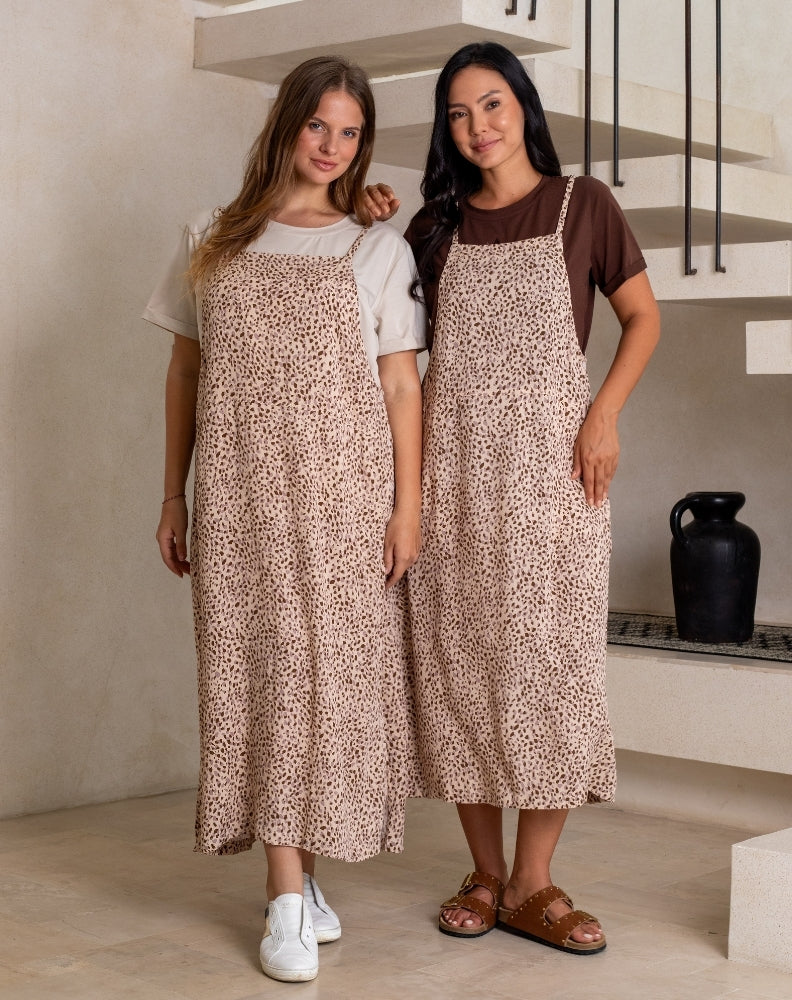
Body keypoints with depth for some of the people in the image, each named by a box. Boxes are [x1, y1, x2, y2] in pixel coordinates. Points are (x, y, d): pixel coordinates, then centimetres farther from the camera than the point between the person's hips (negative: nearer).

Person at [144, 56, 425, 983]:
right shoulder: (213, 244, 12)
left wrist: (408, 505, -3)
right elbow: (185, 372, 13)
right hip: (241, 491, 1)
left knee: (331, 665, -1)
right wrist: (173, 497, 10)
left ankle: (298, 876, 14)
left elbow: (401, 385, 4)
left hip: (344, 489, 0)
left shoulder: (378, 248, 9)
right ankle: (288, 895, -1)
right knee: (259, 668, -4)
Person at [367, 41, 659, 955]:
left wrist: (604, 415, -5)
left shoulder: (581, 204, 6)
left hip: (550, 456, -2)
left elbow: (642, 315, 8)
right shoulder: (435, 225, 13)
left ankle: (532, 884, 1)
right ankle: (485, 874, 11)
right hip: (453, 458, 3)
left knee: (550, 656, -6)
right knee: (458, 658, 1)